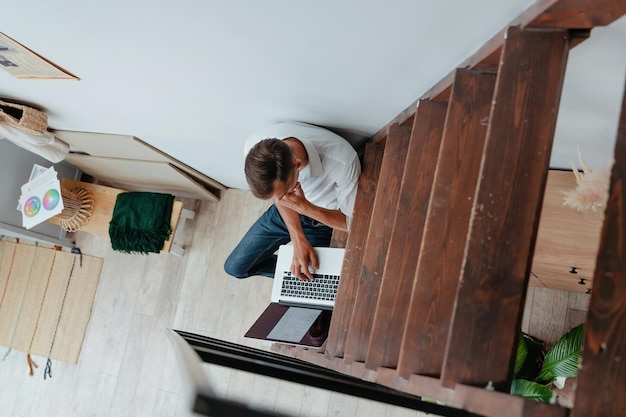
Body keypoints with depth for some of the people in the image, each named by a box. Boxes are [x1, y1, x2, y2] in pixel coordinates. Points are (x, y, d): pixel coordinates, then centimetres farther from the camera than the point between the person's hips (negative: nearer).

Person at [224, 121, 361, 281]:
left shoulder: (343, 161, -42)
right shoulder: (256, 147, -31)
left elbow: (354, 222, -26)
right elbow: (278, 196, -12)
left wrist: (303, 207, -38)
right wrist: (298, 239, -24)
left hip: (323, 220, -3)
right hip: (283, 212, 3)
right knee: (234, 267, 7)